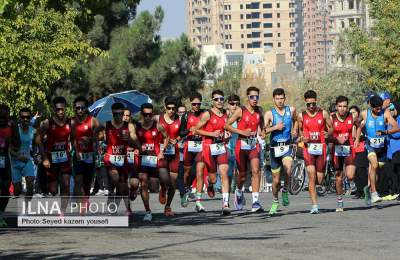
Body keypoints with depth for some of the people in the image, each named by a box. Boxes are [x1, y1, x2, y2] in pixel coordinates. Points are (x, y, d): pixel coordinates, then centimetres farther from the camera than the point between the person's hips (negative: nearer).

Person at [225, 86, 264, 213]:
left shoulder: (259, 111, 7)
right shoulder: (240, 111, -6)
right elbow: (227, 125, -6)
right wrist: (242, 132, -15)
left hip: (254, 145, 2)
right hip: (242, 145, -2)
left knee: (256, 171, -15)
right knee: (243, 174, 7)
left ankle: (255, 202, -20)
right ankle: (239, 192, 40)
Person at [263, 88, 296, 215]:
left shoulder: (291, 110, 4)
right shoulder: (269, 113, -3)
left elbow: (295, 120, 28)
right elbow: (262, 131, -12)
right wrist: (275, 127, -20)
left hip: (287, 147, 0)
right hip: (275, 148, 0)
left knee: (287, 170, -28)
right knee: (276, 180, 5)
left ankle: (285, 191, -1)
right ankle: (275, 202, 28)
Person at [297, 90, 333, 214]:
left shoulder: (323, 113, 2)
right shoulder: (301, 116, 5)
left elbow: (331, 128, 7)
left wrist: (328, 133, -15)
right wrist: (301, 138, -5)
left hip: (321, 148, 0)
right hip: (308, 148, 0)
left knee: (320, 179, 3)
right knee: (311, 177, -14)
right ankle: (314, 206, -14)